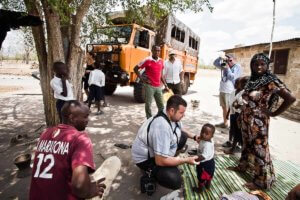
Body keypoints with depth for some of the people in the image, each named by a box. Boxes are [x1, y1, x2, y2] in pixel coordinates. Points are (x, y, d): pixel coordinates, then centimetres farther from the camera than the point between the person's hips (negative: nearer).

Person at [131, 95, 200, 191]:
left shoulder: (172, 116, -9)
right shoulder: (162, 127, -37)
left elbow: (181, 129, 17)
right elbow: (161, 161, -34)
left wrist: (194, 136, 1)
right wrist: (186, 160, -24)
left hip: (159, 152, 9)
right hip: (145, 158, -9)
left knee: (183, 136, 8)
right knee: (175, 180, -26)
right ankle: (151, 172, 2)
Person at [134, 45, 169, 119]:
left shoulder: (161, 61, 9)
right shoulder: (147, 60, -8)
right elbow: (135, 68, -2)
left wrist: (165, 85, 14)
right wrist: (141, 78, -8)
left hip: (158, 87, 5)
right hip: (149, 86, -5)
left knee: (161, 105, 10)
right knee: (148, 105, 2)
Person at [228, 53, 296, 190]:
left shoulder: (271, 82, -17)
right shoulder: (252, 80, 5)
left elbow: (290, 98, -22)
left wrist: (273, 113, -15)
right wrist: (241, 116, 12)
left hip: (258, 123, -7)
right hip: (246, 120, 7)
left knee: (259, 149, 5)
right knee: (247, 144, 22)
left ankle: (262, 181, 21)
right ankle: (243, 166, 42)